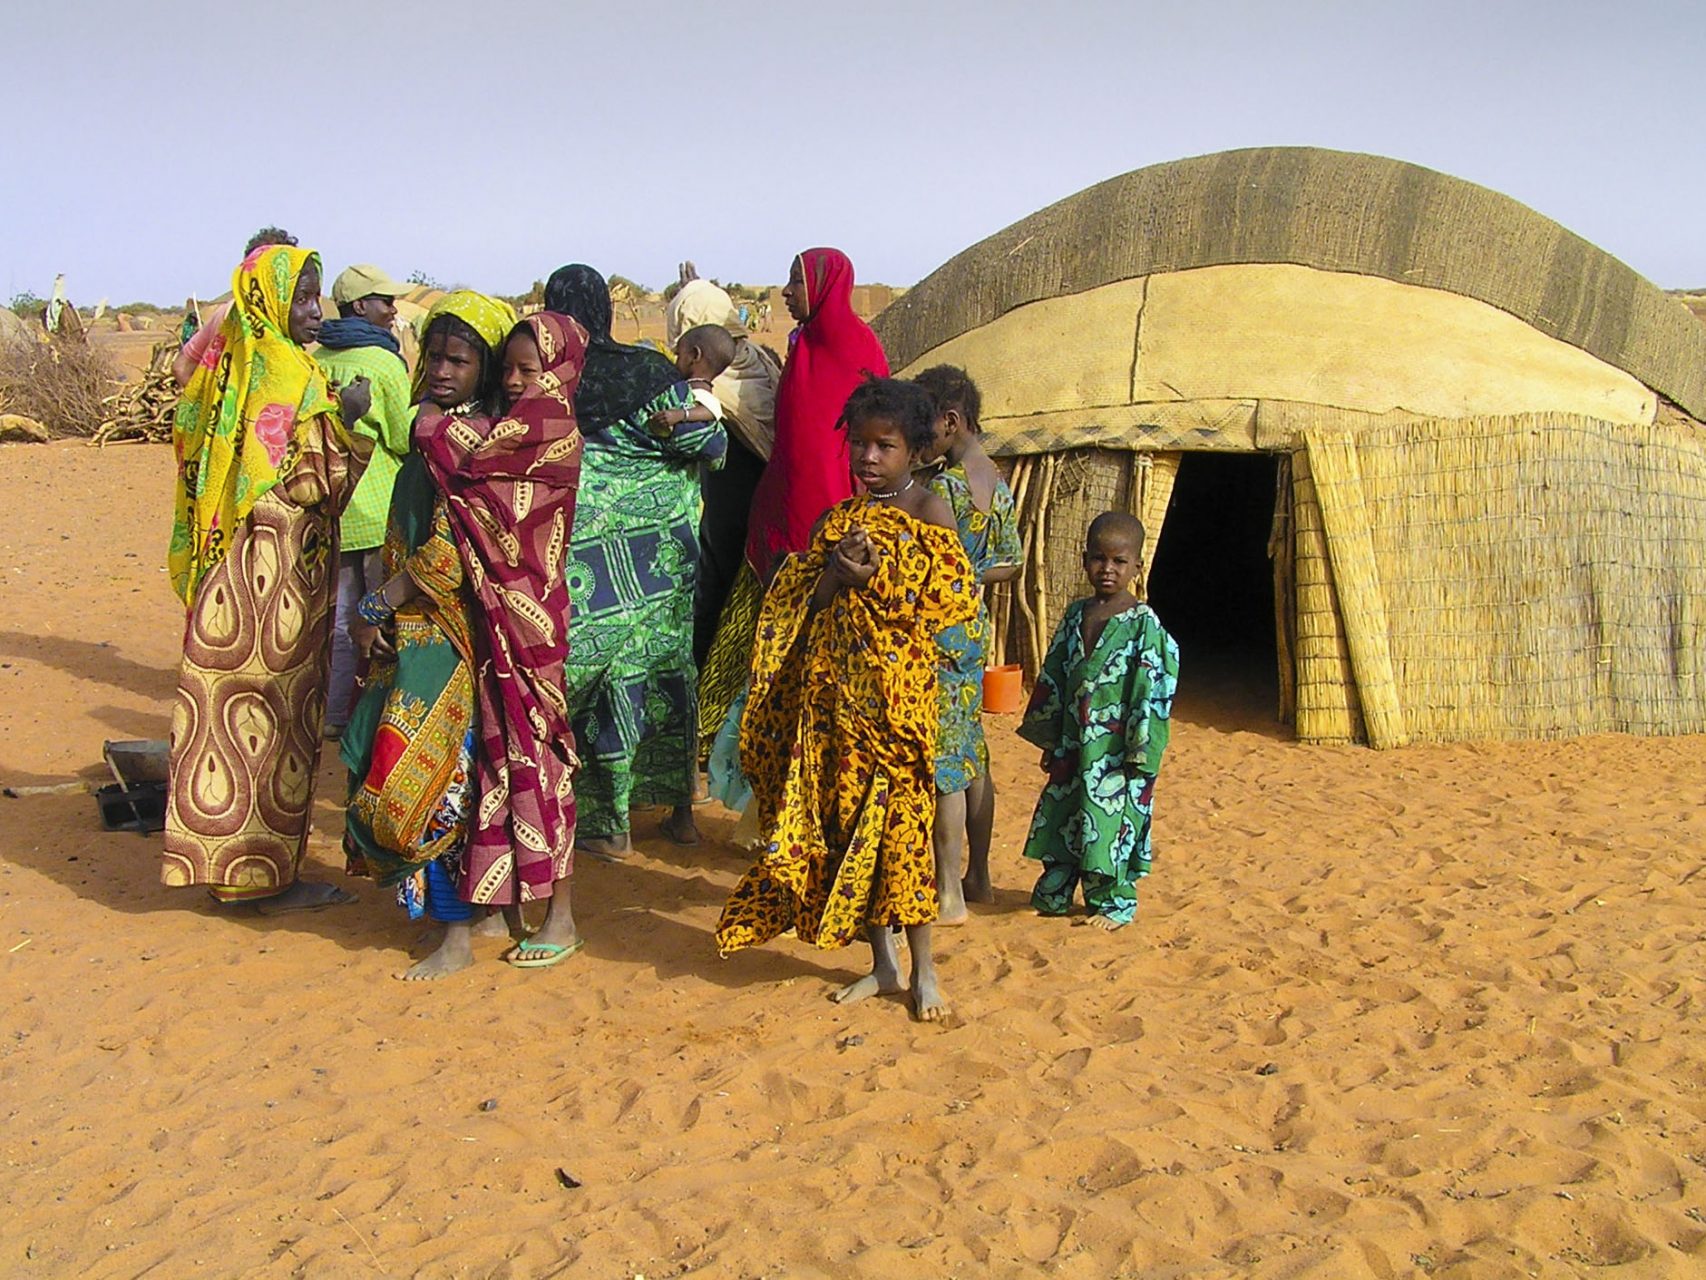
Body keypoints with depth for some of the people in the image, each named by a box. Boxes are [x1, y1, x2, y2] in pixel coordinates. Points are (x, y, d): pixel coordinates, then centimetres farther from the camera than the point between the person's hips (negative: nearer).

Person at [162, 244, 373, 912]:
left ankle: (223, 858, 21)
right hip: (278, 570, -8)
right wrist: (343, 416, -8)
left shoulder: (230, 362, 11)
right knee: (274, 712, -1)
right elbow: (303, 478, -18)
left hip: (230, 565, 8)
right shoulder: (286, 372, -14)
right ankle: (266, 873, 6)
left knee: (229, 704, 12)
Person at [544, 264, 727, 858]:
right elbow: (708, 441, -7)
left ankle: (611, 824, 11)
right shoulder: (648, 370, -2)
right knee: (667, 671, 15)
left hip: (585, 558, -2)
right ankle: (680, 808, 23)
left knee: (601, 680, 7)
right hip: (662, 554, 2)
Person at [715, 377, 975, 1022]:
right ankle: (882, 962, 20)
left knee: (898, 818, -5)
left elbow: (957, 597, -10)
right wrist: (835, 571, -9)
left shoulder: (928, 509, -1)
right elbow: (802, 605, 10)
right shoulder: (837, 519, 14)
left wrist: (879, 576, -17)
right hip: (834, 689, 5)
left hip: (896, 689, -5)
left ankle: (922, 968, 8)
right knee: (846, 816, 7)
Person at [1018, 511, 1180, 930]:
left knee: (1112, 822, 0)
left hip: (1116, 749, -6)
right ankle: (1053, 895, 27)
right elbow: (1053, 677, 13)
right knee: (1059, 815, 12)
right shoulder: (1076, 615, 7)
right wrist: (1048, 737, 12)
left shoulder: (1144, 623, -9)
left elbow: (1153, 690, -11)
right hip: (1073, 743, 6)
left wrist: (1139, 752, -14)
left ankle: (1114, 903, 16)